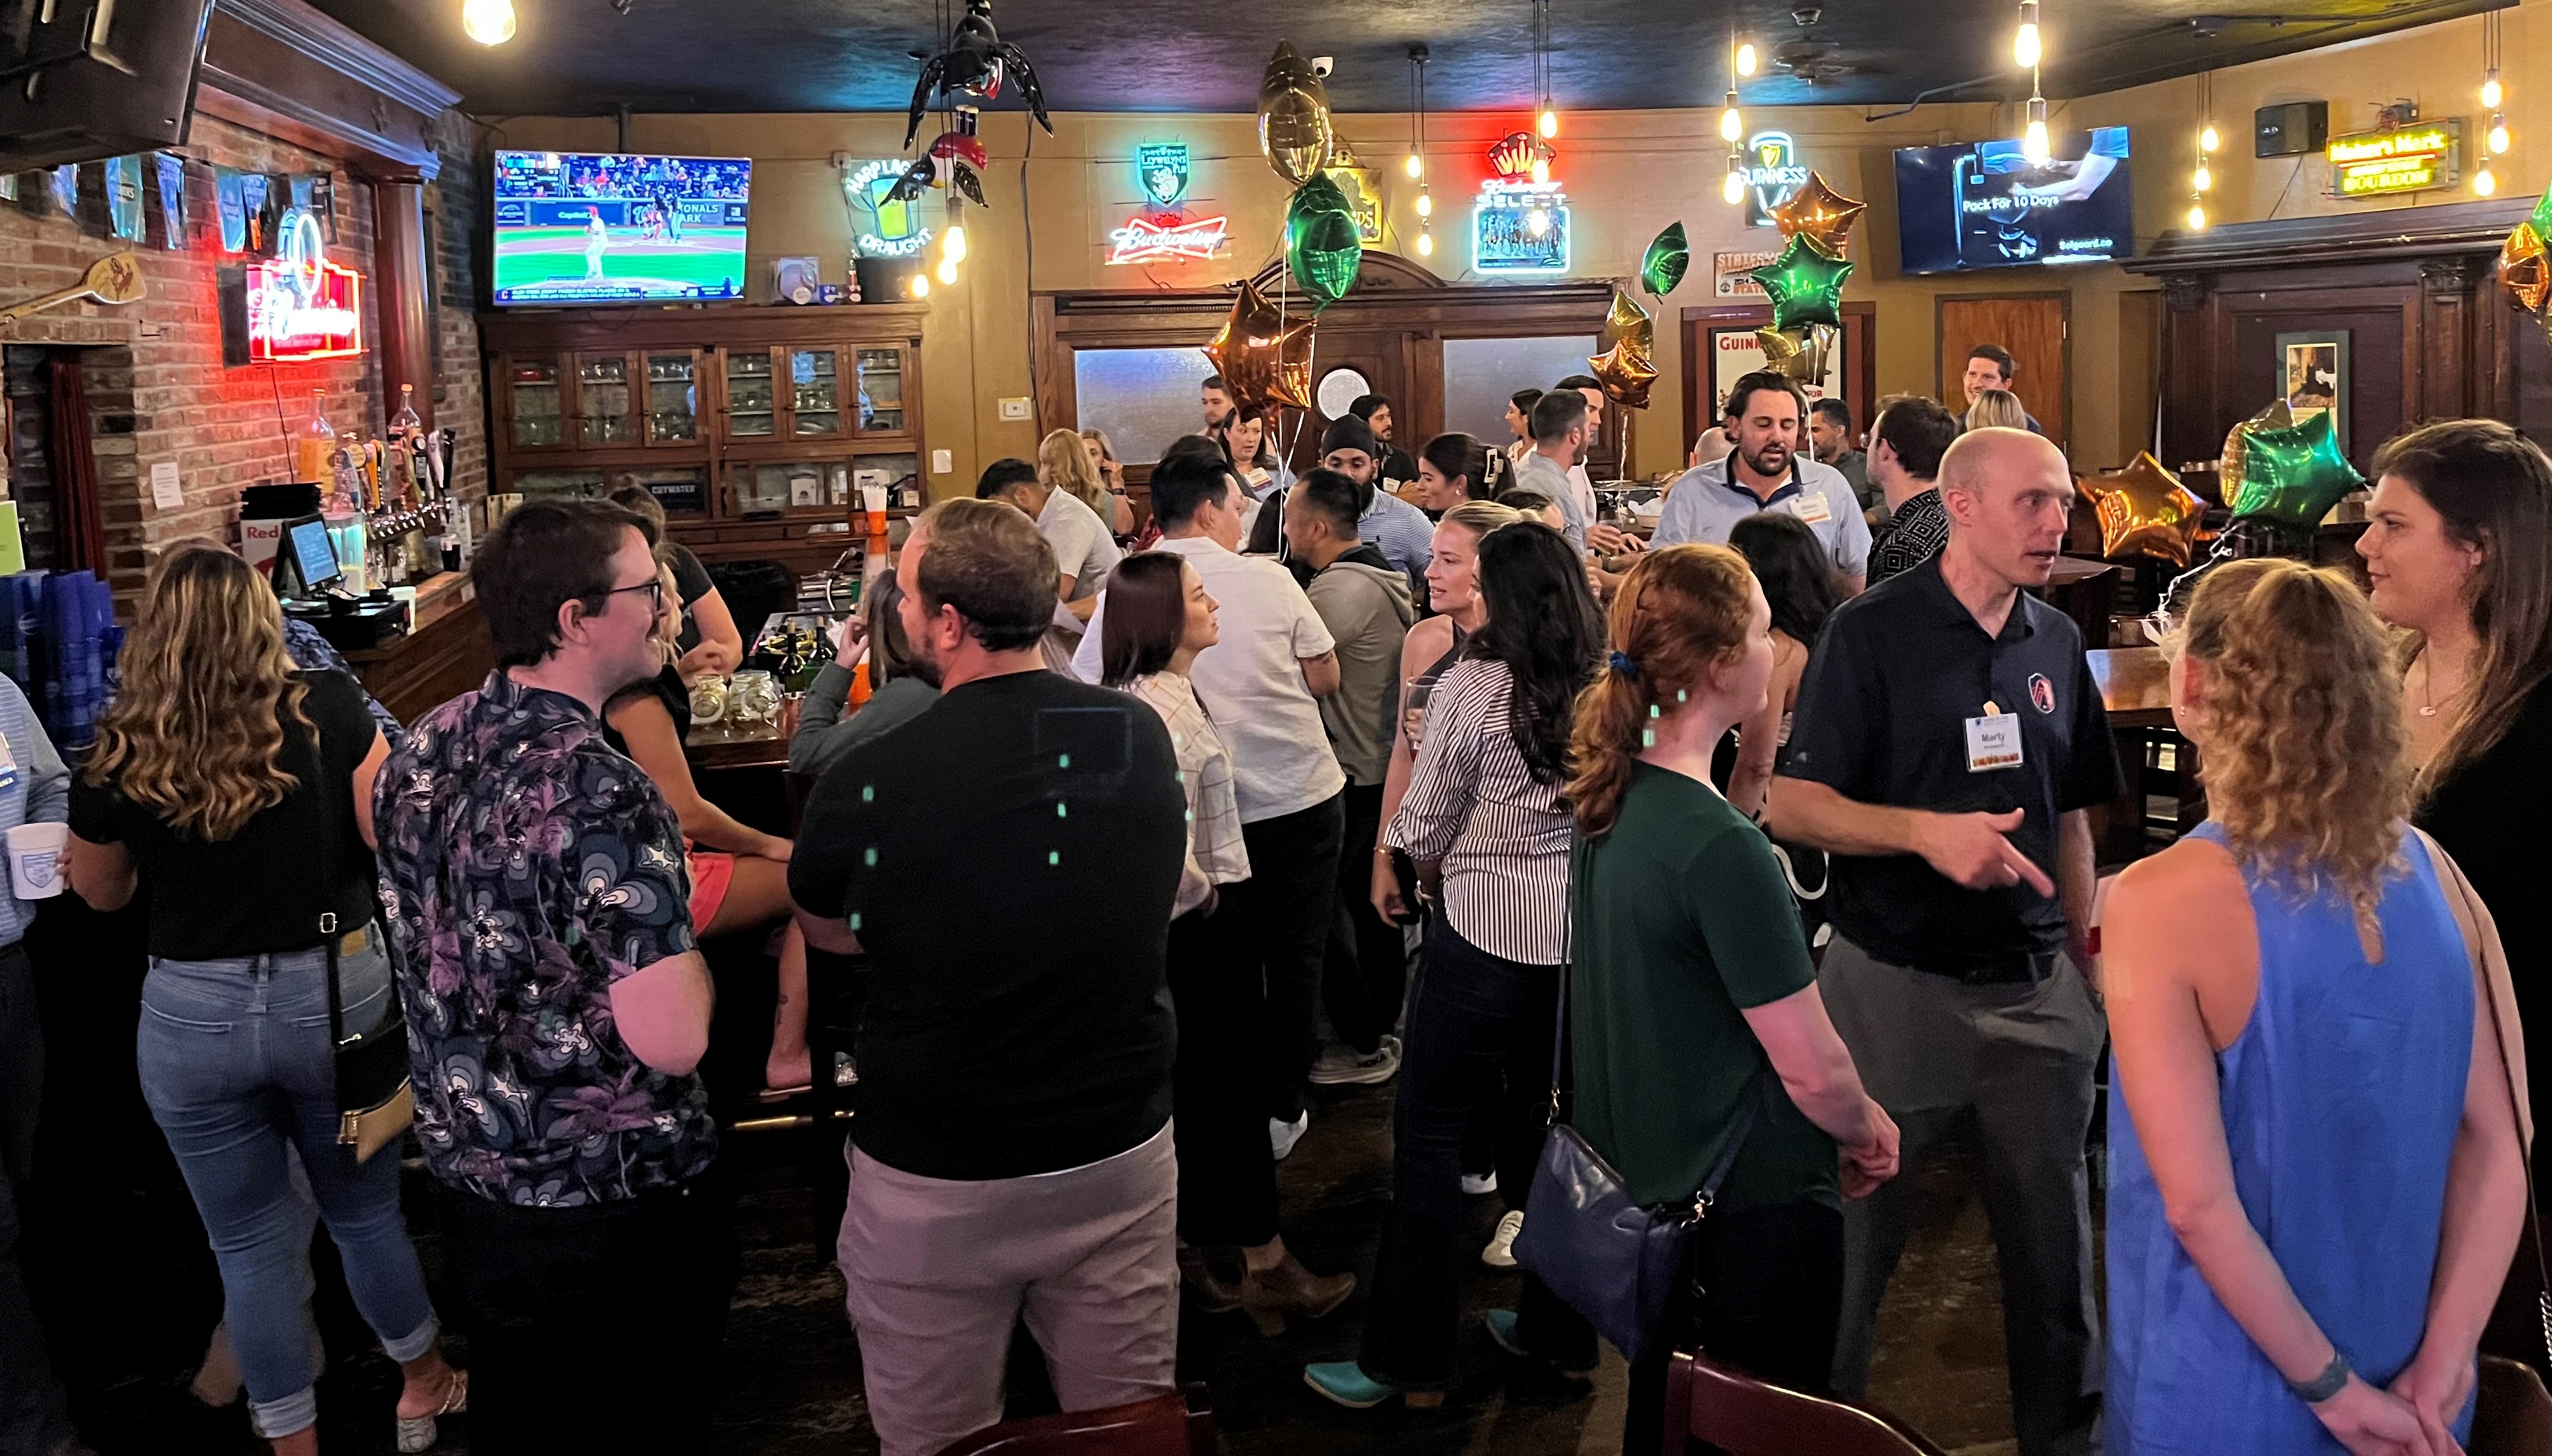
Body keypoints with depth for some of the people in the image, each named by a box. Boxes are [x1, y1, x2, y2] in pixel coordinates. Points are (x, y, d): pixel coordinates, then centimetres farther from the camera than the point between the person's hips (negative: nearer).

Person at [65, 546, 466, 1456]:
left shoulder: (119, 755, -6)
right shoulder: (326, 710, -10)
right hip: (334, 993, 1)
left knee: (250, 1246, 14)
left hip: (192, 1015, 0)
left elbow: (101, 894, 9)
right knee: (366, 1212, 21)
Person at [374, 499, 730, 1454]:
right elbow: (672, 1043, -29)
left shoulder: (419, 754, -2)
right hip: (615, 1202, -7)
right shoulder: (601, 794, -28)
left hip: (468, 1170, 8)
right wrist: (687, 957, -11)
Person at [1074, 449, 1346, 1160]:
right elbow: (1326, 679, -2)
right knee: (1295, 958, 13)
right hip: (1302, 796, -1)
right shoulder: (1268, 578, -8)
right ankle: (1284, 1108, 22)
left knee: (1226, 965, 15)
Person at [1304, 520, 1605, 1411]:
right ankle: (1561, 1338, 29)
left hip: (1486, 933, -5)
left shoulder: (1473, 686, -13)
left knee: (1427, 1137, 5)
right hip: (1583, 936, 6)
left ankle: (1409, 1363, 11)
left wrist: (1433, 873, 13)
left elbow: (1424, 824, -7)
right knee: (1553, 1134, 18)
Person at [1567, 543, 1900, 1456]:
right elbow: (1813, 1070, -22)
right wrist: (1869, 1131, -2)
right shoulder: (1721, 848, -29)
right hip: (1752, 1209, -8)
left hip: (1646, 1179, 8)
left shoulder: (1613, 798, -3)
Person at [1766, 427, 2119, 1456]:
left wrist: (2090, 960, 10)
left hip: (2034, 988, 5)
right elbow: (1794, 806, -13)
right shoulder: (1872, 633, -8)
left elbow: (2070, 819, 15)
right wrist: (1928, 832, -26)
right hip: (1895, 987, -4)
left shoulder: (2057, 643, 7)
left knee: (2055, 1239, 13)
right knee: (1855, 1233, 8)